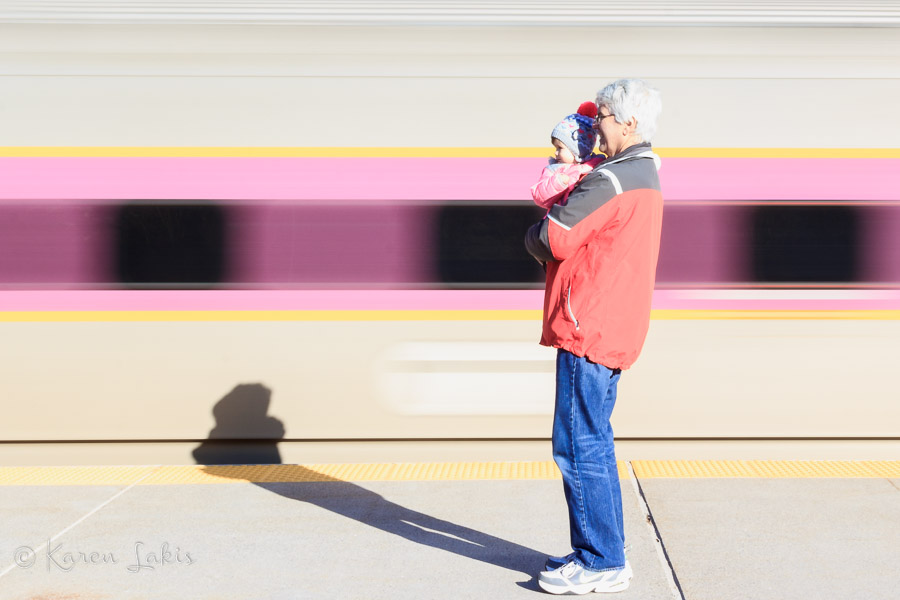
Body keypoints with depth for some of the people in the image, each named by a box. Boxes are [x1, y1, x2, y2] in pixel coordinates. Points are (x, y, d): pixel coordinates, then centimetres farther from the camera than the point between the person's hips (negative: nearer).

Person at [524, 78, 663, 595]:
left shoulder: (611, 180, -16)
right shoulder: (645, 177, 17)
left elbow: (552, 238, -19)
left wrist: (534, 237, 3)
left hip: (589, 329, -10)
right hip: (614, 329, 10)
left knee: (580, 446, -4)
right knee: (593, 445, 16)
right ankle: (604, 553, 24)